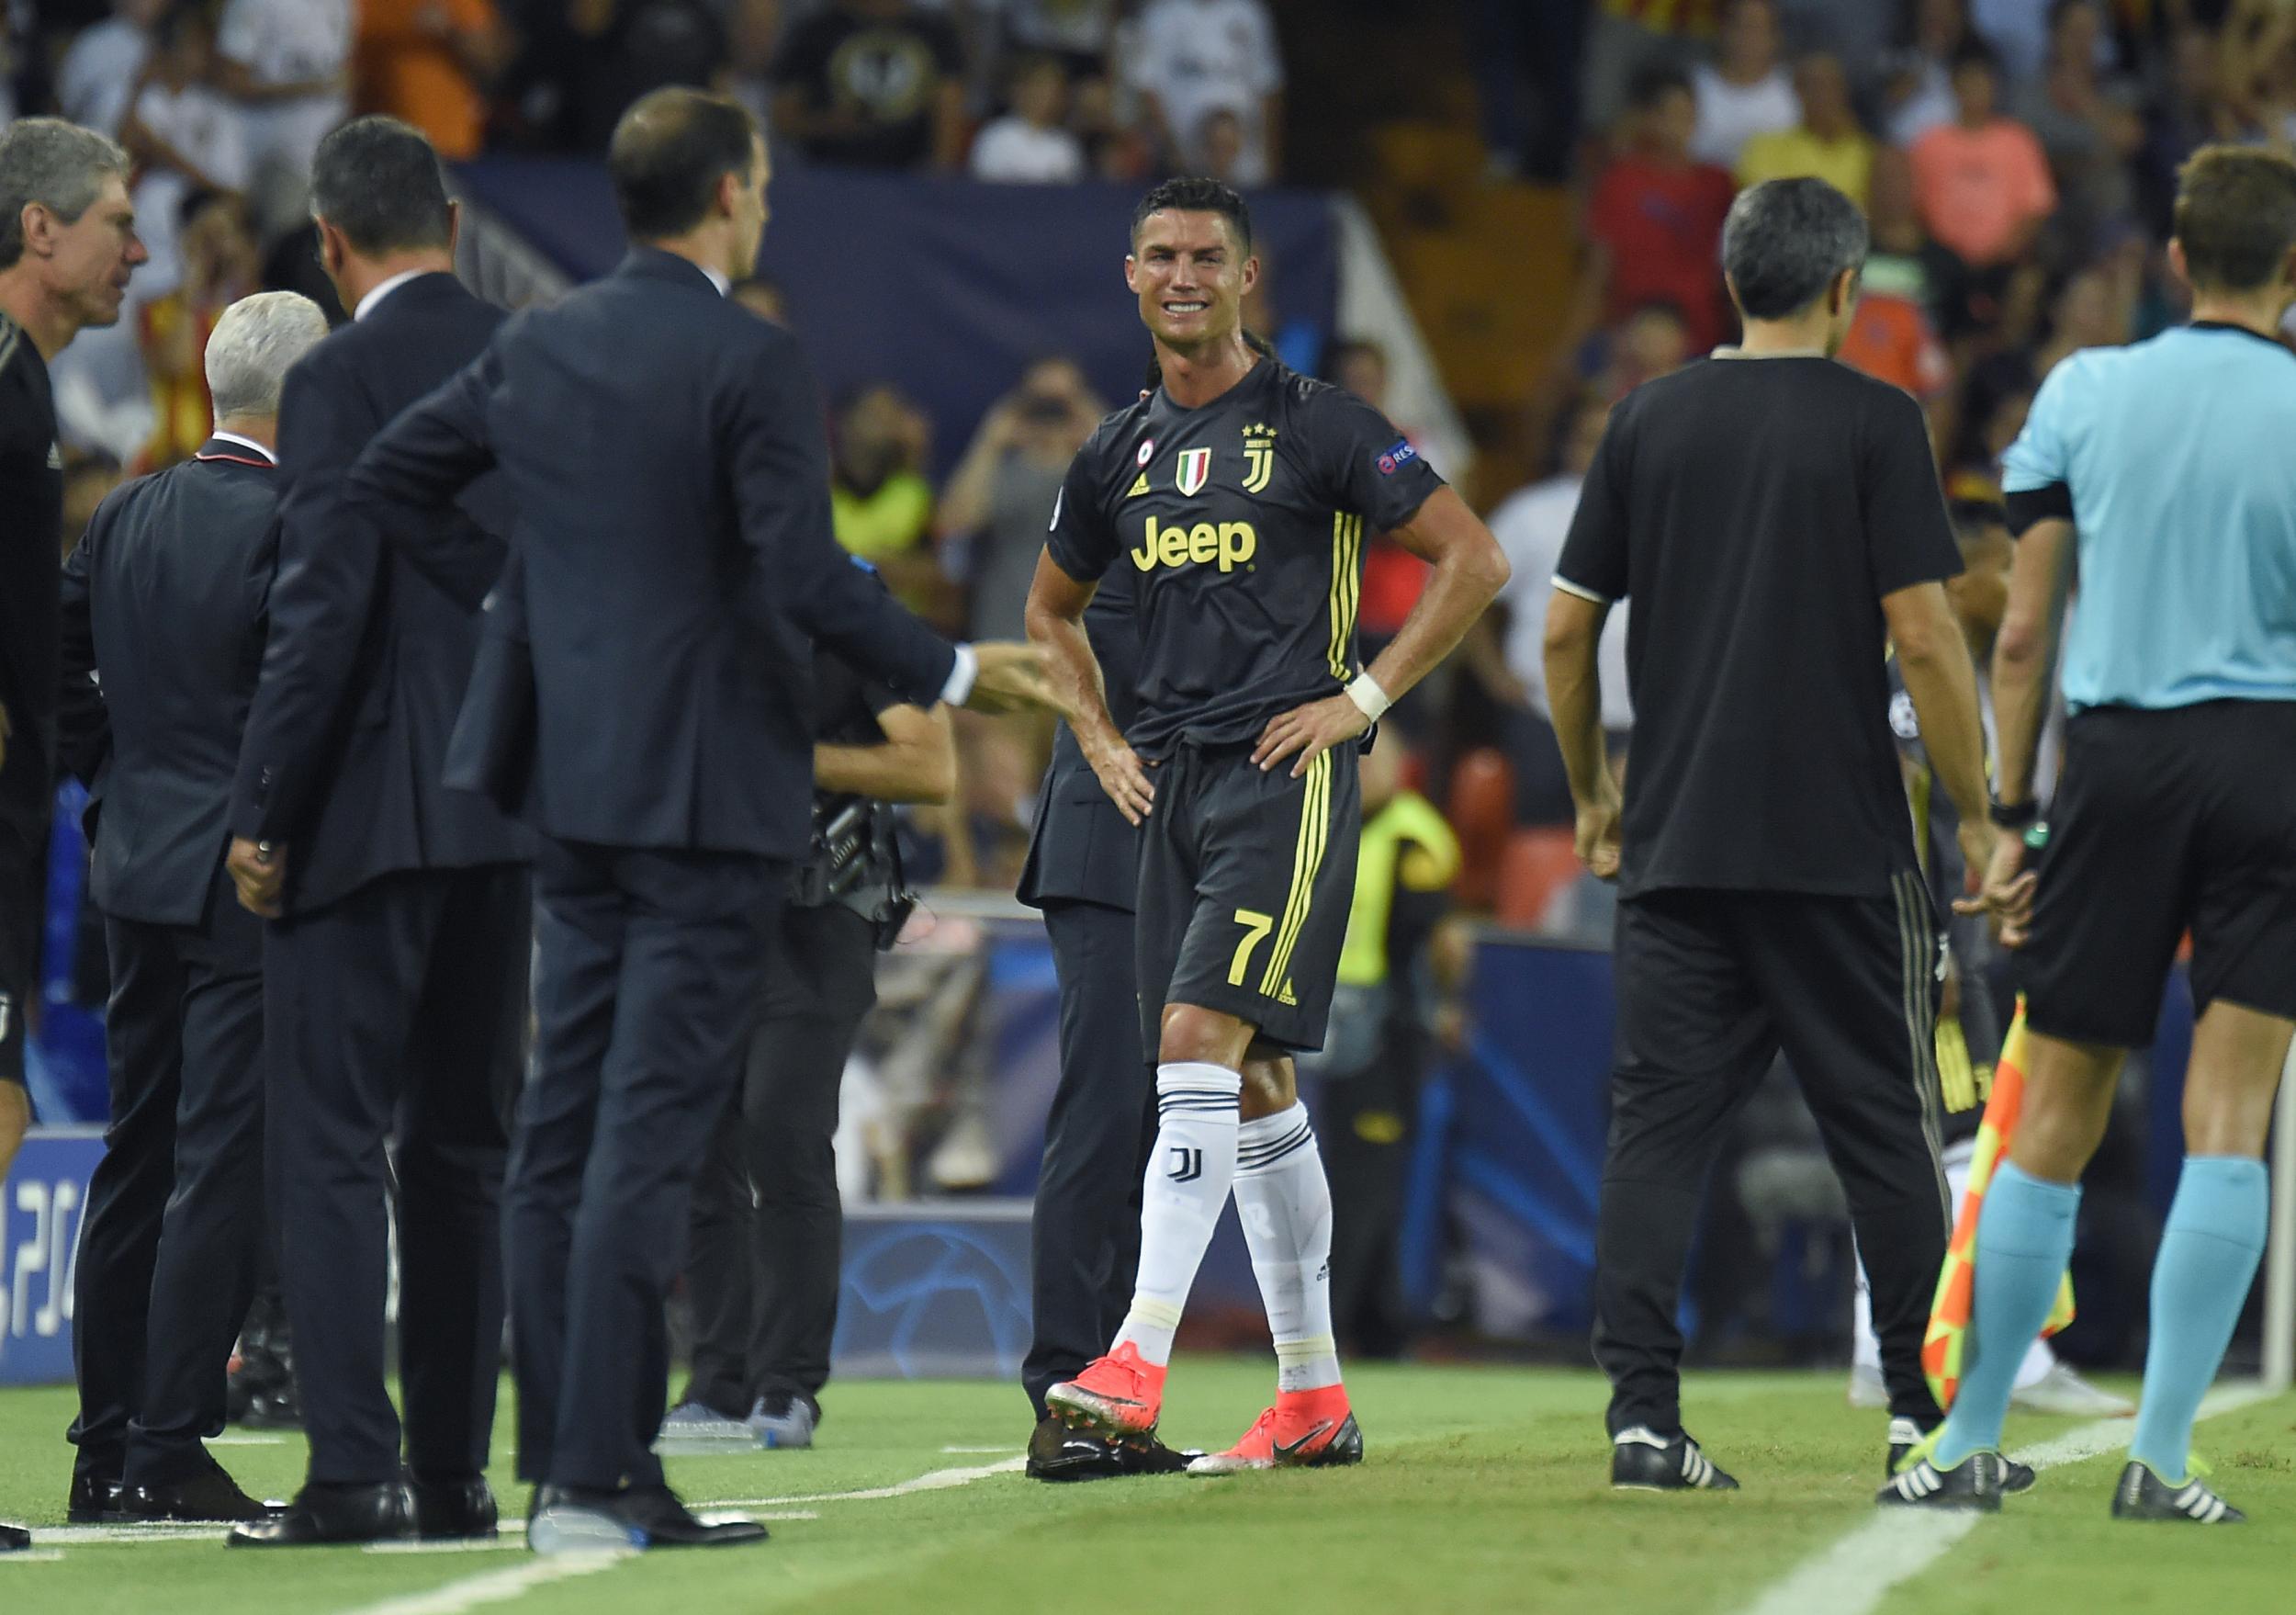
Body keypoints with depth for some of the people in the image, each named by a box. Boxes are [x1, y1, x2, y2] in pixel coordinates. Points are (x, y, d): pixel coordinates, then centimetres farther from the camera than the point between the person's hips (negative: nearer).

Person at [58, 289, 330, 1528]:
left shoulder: (124, 517, 7)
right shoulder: (294, 523, -15)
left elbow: (55, 671, 10)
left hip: (138, 868, 7)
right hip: (254, 876, -7)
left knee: (135, 1159, 12)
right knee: (222, 1165, -5)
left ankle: (106, 1449, 15)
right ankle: (167, 1453, -7)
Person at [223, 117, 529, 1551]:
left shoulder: (344, 379, -11)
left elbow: (324, 610, -16)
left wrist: (265, 818, -9)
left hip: (368, 815, -6)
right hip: (511, 815, 6)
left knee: (331, 1148, -4)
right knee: (464, 1152, 12)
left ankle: (352, 1472, -12)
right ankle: (456, 1472, 13)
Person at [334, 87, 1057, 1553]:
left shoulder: (539, 346, 7)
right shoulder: (752, 363, -13)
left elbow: (387, 481, 14)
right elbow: (803, 579, -18)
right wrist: (950, 674, -6)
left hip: (572, 781, 7)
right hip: (710, 785, -7)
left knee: (564, 1127, 11)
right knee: (649, 1134, -8)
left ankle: (560, 1460, 13)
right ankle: (600, 1479, -12)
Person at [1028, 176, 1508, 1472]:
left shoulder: (1316, 426, -5)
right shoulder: (1122, 454, 13)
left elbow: (1474, 559, -5)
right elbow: (1053, 609, 30)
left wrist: (1366, 696, -10)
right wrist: (1101, 740, 16)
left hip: (1289, 774, -7)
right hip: (1175, 781, 7)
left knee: (1200, 1043, -19)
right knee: (1256, 1086, 9)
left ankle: (1139, 1362, -25)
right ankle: (1314, 1399, 14)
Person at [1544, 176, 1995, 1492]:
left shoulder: (1651, 421, 7)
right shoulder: (1874, 422, -4)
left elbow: (1567, 629, 8)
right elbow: (1922, 634, -10)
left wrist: (1592, 796, 21)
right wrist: (1978, 815, -1)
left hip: (1676, 843, 3)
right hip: (1840, 843, -3)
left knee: (1661, 1126, 2)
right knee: (1887, 1125, 6)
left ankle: (1645, 1413, -7)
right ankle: (1930, 1414, 10)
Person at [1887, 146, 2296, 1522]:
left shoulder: (2085, 392, 5)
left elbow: (2023, 635, 5)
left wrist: (2010, 816, 11)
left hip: (2116, 758, 2)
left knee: (2054, 1123, 8)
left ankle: (1970, 1445, 11)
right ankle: (2162, 1457, -8)